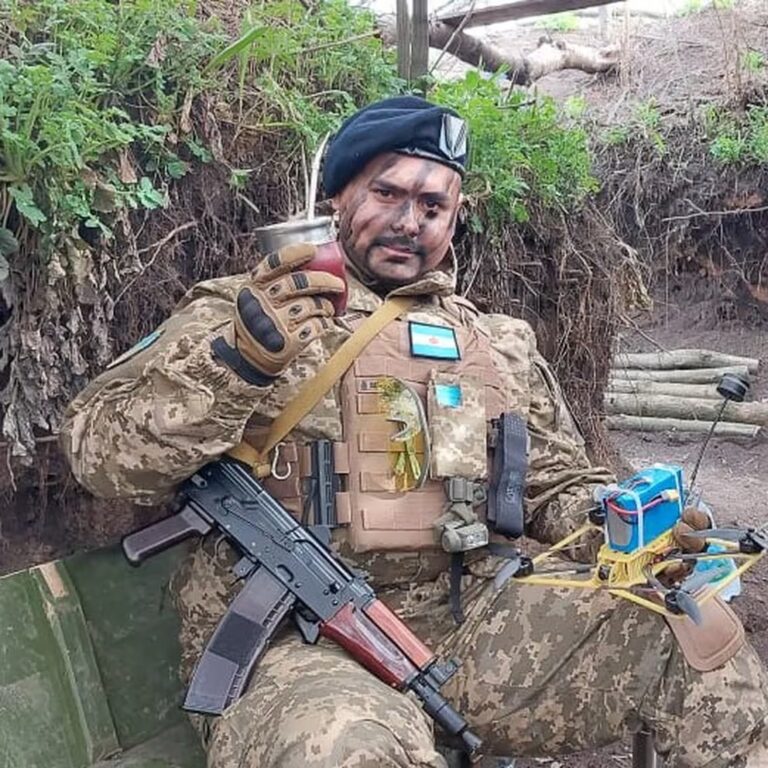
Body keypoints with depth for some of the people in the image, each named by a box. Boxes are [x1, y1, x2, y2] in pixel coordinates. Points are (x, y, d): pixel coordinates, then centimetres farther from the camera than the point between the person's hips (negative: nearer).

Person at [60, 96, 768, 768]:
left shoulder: (500, 344, 18)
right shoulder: (238, 311, 5)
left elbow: (561, 487, 23)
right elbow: (101, 455, -6)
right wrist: (242, 353, -22)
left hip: (475, 624, 5)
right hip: (294, 645, -4)